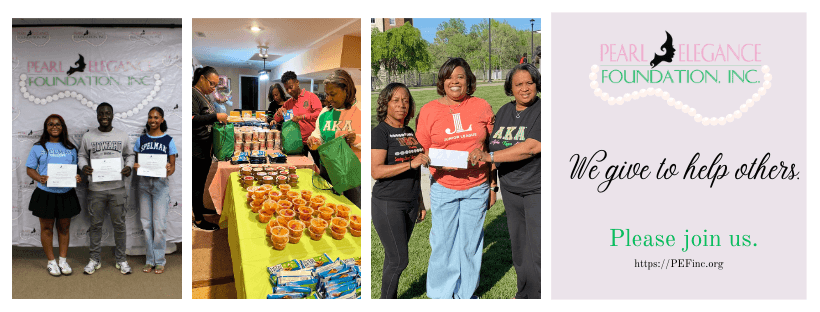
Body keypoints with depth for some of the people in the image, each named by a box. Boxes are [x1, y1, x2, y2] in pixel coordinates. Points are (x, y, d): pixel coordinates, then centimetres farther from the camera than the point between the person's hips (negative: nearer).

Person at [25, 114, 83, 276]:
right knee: (47, 228, 6)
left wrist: (77, 177, -10)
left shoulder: (70, 148, 10)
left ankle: (63, 260, 21)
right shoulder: (38, 147, 3)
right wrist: (40, 178, -19)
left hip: (66, 194, 2)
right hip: (45, 194, -2)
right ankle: (51, 261, 18)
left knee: (64, 227, 10)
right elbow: (29, 169, 1)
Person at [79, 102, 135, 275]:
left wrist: (129, 166, -7)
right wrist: (84, 166, -10)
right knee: (95, 224, 8)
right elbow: (82, 155, 11)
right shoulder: (88, 136, 3)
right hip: (95, 188, 0)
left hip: (117, 188, 0)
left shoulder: (122, 136, 5)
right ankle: (95, 259, 21)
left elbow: (129, 154, 14)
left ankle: (121, 259, 16)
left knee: (119, 224, 5)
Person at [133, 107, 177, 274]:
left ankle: (159, 261, 7)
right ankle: (149, 260, 16)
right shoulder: (141, 140, 9)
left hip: (160, 183, -3)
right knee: (146, 223, 6)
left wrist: (169, 170, -21)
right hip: (144, 183, 3)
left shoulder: (168, 140, 1)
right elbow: (137, 161, 13)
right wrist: (135, 167, -10)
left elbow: (173, 166, 1)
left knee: (159, 224, -5)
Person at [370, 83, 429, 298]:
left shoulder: (409, 132, 13)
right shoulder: (380, 132, -10)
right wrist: (411, 163, -30)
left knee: (394, 258, 10)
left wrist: (420, 203, 19)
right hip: (388, 204, -6)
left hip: (410, 204, 7)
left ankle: (390, 298, 19)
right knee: (399, 260, -5)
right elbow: (376, 171, -22)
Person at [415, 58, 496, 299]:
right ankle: (440, 295, 22)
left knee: (471, 243, 9)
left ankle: (466, 293, 27)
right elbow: (420, 153, 4)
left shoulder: (481, 107, 4)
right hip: (443, 188, -1)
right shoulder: (428, 111, 1)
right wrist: (440, 161, -16)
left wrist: (493, 186, 8)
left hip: (477, 188, 1)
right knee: (443, 243, 4)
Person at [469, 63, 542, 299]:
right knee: (518, 245, 15)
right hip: (510, 189, 6)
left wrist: (489, 156, -27)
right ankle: (524, 295, 30)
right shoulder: (504, 112, 8)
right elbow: (497, 148, 17)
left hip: (538, 190, -6)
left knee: (536, 248, -7)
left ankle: (537, 296, 7)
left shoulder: (543, 111, -13)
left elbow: (530, 148, -25)